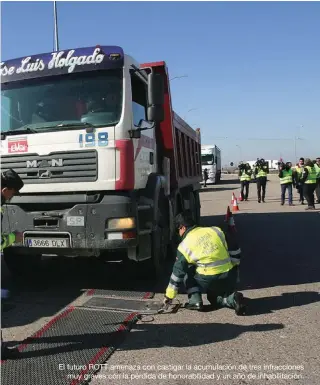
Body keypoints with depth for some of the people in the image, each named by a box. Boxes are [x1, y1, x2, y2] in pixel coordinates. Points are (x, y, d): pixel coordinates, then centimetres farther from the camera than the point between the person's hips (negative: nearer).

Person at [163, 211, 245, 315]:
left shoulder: (184, 245, 0)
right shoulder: (216, 231, 7)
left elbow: (177, 272, 4)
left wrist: (169, 295, 14)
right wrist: (234, 272, 24)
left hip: (209, 282, -4)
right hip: (230, 279, 4)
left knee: (187, 272, 22)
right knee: (214, 298, 31)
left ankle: (195, 301, 8)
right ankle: (232, 298, 1)